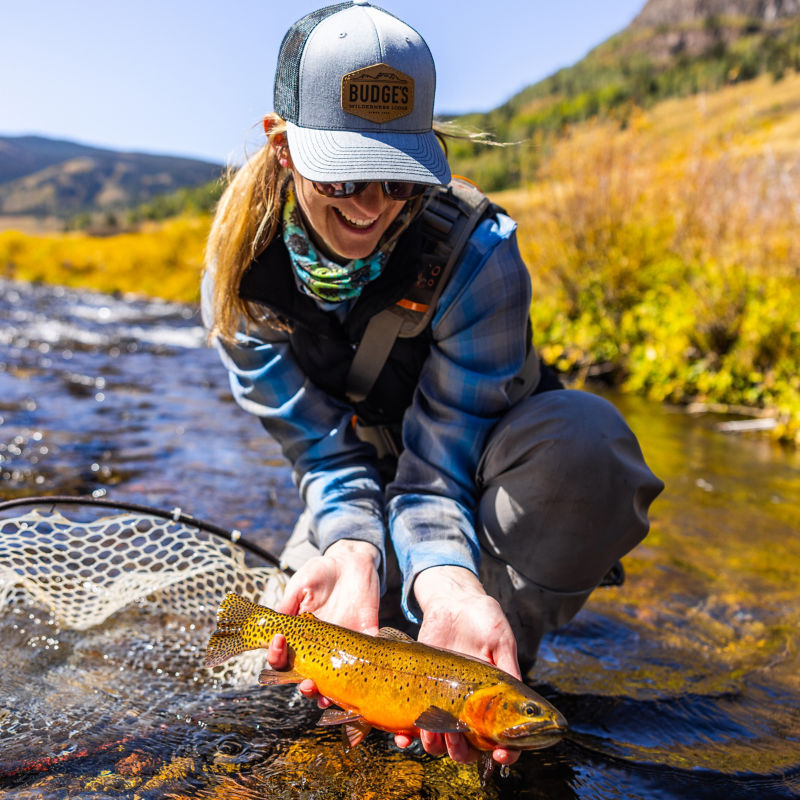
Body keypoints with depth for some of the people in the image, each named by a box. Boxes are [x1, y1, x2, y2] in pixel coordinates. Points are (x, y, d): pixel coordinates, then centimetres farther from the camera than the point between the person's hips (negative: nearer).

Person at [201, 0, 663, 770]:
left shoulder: (477, 251, -29)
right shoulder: (240, 279, -18)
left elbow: (437, 468, -29)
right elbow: (325, 452, -18)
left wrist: (446, 582, -49)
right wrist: (352, 552, -39)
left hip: (484, 473, -2)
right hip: (366, 483, 3)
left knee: (584, 434, -36)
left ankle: (492, 665, -17)